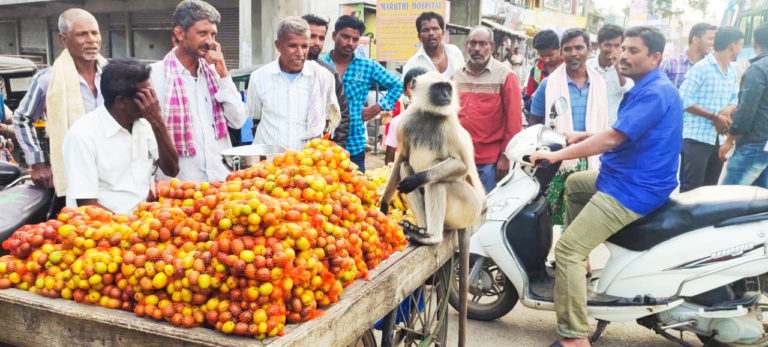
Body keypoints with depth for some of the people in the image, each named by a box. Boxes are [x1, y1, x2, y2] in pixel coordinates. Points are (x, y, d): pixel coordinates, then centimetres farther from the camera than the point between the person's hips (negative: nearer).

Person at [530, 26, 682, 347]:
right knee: (574, 183, 32)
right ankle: (580, 262, 32)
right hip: (627, 177, 11)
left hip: (633, 190, -11)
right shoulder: (646, 88, 14)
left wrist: (557, 155, -22)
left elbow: (612, 138, -27)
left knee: (567, 250, -16)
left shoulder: (655, 92, -21)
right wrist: (584, 136, 14)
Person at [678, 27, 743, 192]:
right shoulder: (701, 68, -11)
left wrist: (728, 110, -9)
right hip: (697, 138, -8)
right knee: (691, 190, -6)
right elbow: (684, 101, -17)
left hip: (719, 139, 8)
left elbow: (735, 99, 15)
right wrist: (714, 117, -17)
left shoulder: (733, 71, 12)